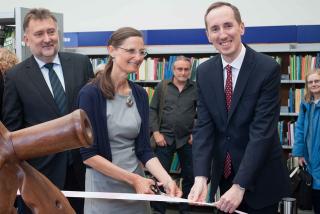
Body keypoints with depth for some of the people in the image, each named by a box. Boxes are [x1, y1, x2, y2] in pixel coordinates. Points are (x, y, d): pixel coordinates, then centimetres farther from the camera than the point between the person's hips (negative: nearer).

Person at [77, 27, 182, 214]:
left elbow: (144, 148, 0)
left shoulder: (140, 94, 2)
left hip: (137, 183, 5)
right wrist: (133, 179, -18)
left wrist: (166, 180, -16)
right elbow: (88, 153, -15)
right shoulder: (91, 93, -14)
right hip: (103, 185, -5)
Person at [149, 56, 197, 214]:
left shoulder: (196, 89, 1)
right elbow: (152, 110, 3)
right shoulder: (162, 86, 2)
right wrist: (156, 132, -6)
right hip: (165, 138, 0)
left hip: (187, 140, 1)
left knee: (189, 176, 9)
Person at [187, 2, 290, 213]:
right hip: (223, 175, 4)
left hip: (260, 179, -4)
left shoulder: (268, 68, -17)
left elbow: (262, 131, -22)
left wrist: (240, 185, -27)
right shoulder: (204, 72, -2)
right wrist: (201, 177, -21)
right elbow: (204, 126, -7)